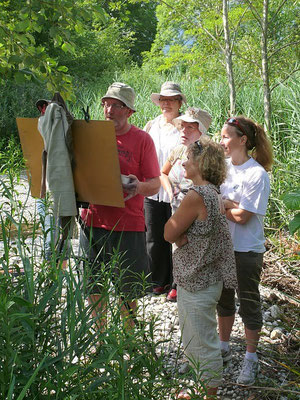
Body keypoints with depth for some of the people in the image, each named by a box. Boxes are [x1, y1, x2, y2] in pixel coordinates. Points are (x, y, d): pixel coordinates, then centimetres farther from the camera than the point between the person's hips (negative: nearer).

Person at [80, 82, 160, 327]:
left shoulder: (142, 139, -2)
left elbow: (155, 185, -3)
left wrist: (138, 187, -25)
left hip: (128, 224, -3)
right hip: (93, 220, 3)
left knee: (128, 290, 7)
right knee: (94, 286, 11)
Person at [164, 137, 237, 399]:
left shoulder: (197, 196, -24)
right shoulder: (212, 192, 7)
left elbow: (169, 233, -16)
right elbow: (174, 234, 9)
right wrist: (181, 237, -9)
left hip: (198, 284, -10)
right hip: (198, 277, 10)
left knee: (203, 344, 5)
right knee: (192, 342, 26)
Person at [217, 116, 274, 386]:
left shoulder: (257, 174, -19)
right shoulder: (223, 166, 0)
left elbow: (242, 216, -21)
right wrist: (230, 204, -13)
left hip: (247, 251, -6)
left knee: (249, 303, 7)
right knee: (224, 298, 20)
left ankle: (251, 359, 22)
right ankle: (224, 348, 38)